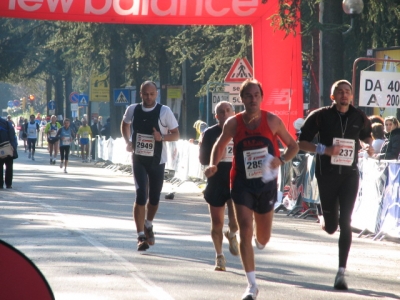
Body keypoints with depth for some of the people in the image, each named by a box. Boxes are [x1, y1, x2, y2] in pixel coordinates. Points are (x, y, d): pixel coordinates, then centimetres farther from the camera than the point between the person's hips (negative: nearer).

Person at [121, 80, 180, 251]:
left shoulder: (164, 111, -8)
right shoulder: (132, 110, -1)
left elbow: (176, 135, -3)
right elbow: (125, 125, 20)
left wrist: (162, 137, -23)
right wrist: (127, 141, 4)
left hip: (157, 161, 0)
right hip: (138, 160, 0)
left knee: (154, 198, 11)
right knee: (141, 195, -13)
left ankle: (148, 226, 39)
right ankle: (141, 236, -9)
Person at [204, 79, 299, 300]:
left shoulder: (272, 121, -6)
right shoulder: (233, 123, -5)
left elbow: (293, 146, 3)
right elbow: (220, 146, 11)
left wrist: (281, 160, -16)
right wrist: (213, 165, -8)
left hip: (266, 184, 1)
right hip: (242, 184, -1)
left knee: (263, 238, 12)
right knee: (245, 232, -13)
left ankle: (259, 239, 53)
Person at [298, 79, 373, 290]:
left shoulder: (360, 118, 3)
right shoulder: (320, 116, -5)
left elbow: (367, 136, 23)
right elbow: (302, 143, -2)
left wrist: (369, 146, 0)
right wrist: (324, 150, -18)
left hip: (350, 175, 1)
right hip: (327, 174, -1)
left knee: (345, 223, -8)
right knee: (331, 227, 4)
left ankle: (341, 273, -6)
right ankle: (324, 220, 45)